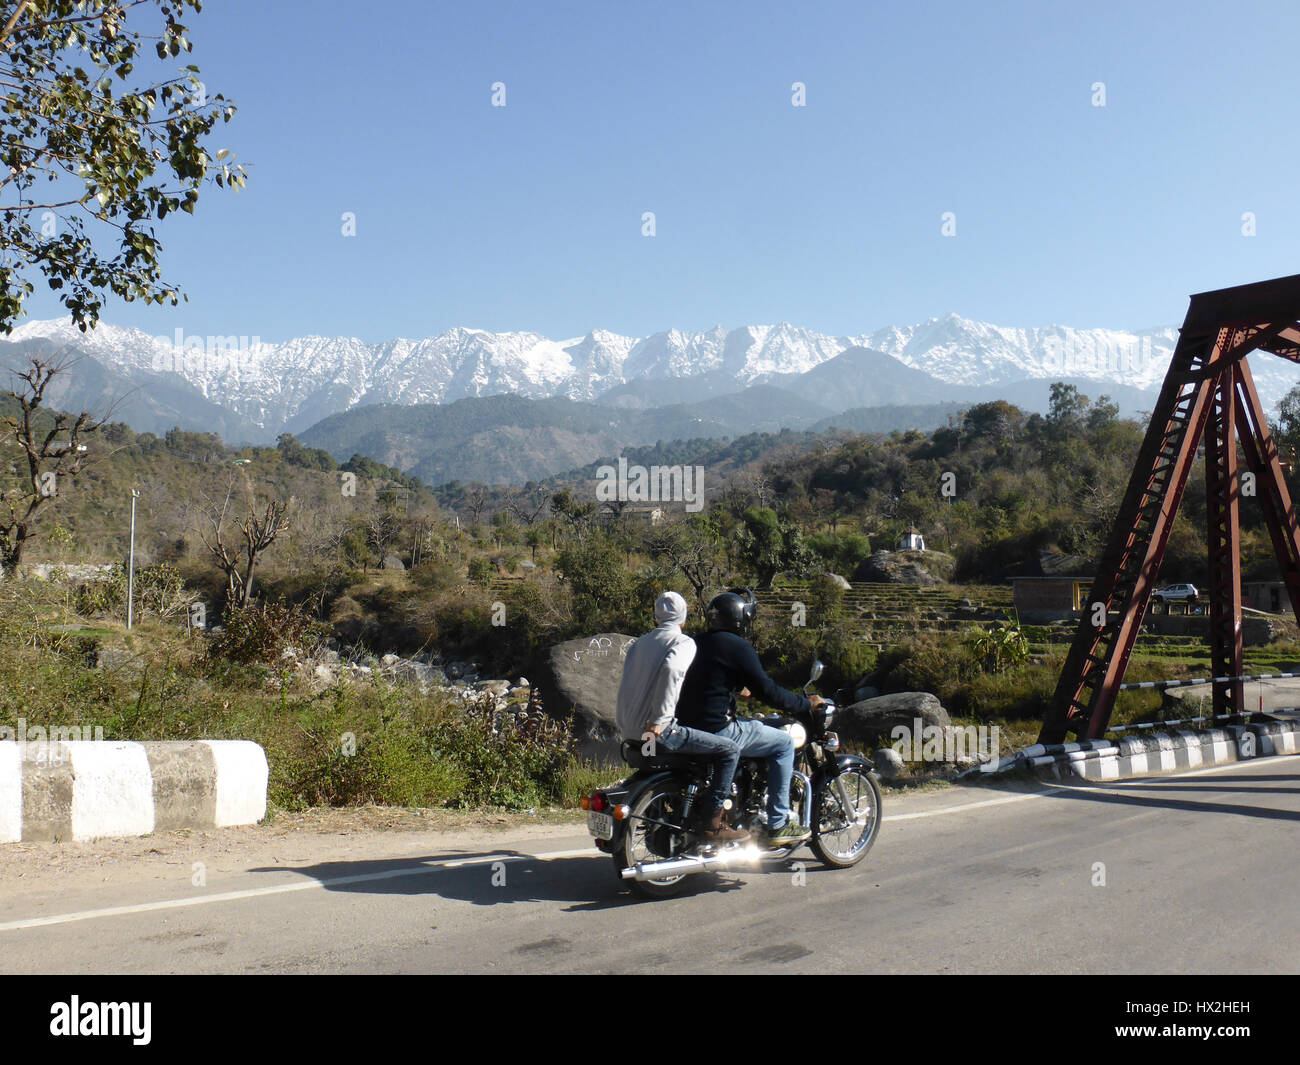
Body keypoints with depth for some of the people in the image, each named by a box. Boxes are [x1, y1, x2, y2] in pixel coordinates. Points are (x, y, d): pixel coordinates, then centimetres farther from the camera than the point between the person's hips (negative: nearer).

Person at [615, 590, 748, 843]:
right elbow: (671, 669, -26)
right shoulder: (683, 642, -5)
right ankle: (711, 822, -7)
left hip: (629, 731, 9)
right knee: (729, 750, -4)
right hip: (659, 731, -9)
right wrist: (660, 719, -25)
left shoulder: (639, 643, 17)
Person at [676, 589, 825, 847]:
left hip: (687, 727, 9)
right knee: (783, 743, 3)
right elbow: (767, 691, -11)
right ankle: (779, 824, 3)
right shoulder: (738, 646, -10)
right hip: (717, 729, -9)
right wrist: (806, 703, 1)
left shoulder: (699, 643, 15)